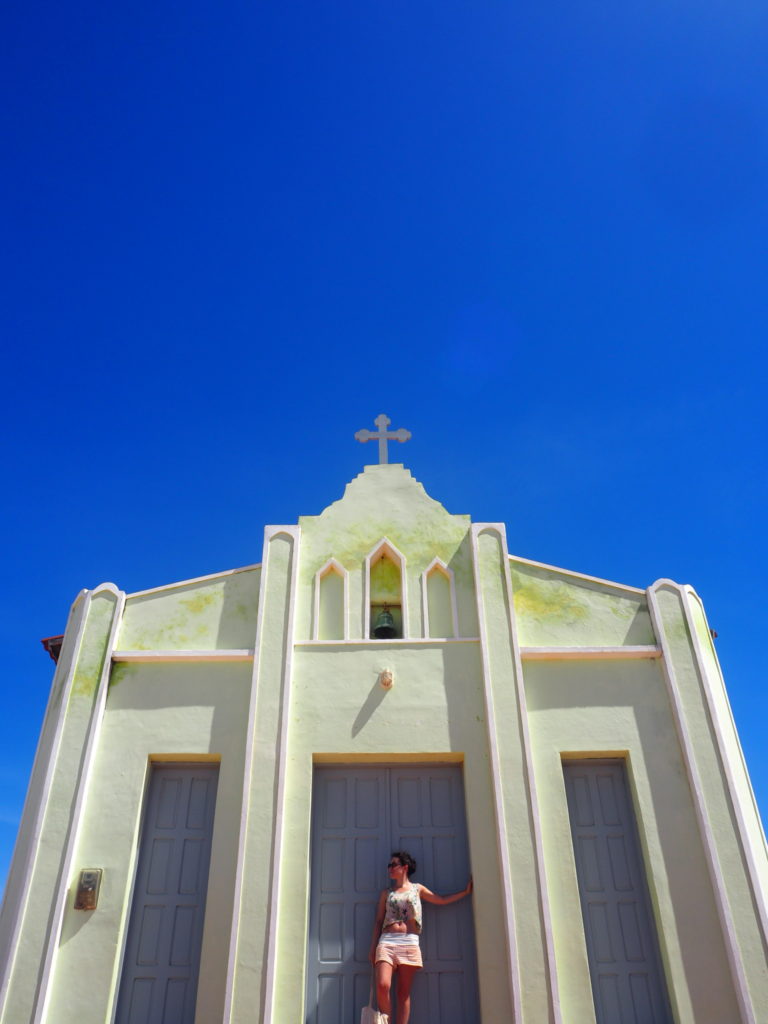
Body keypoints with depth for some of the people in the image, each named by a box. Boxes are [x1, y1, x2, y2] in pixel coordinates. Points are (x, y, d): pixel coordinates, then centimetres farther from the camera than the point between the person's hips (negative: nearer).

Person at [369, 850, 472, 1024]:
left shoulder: (417, 889, 15)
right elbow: (378, 922, 14)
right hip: (387, 942, 0)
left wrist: (466, 891, 12)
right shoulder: (386, 893, 17)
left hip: (409, 943, 0)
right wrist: (372, 949, 7)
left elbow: (443, 901, 17)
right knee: (383, 986, -18)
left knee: (404, 992, -2)